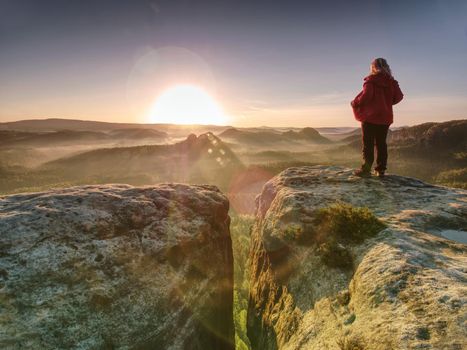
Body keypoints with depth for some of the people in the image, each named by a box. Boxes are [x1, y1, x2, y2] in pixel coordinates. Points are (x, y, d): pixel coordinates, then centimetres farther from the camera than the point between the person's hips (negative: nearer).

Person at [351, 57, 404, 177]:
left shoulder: (371, 80, -9)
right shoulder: (391, 82, 6)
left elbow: (366, 95, -21)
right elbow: (398, 97, 5)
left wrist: (355, 103, -5)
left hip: (370, 117, -5)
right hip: (385, 117, 5)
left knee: (368, 144, -2)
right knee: (381, 143, 10)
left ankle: (366, 169, -5)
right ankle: (381, 170, 11)